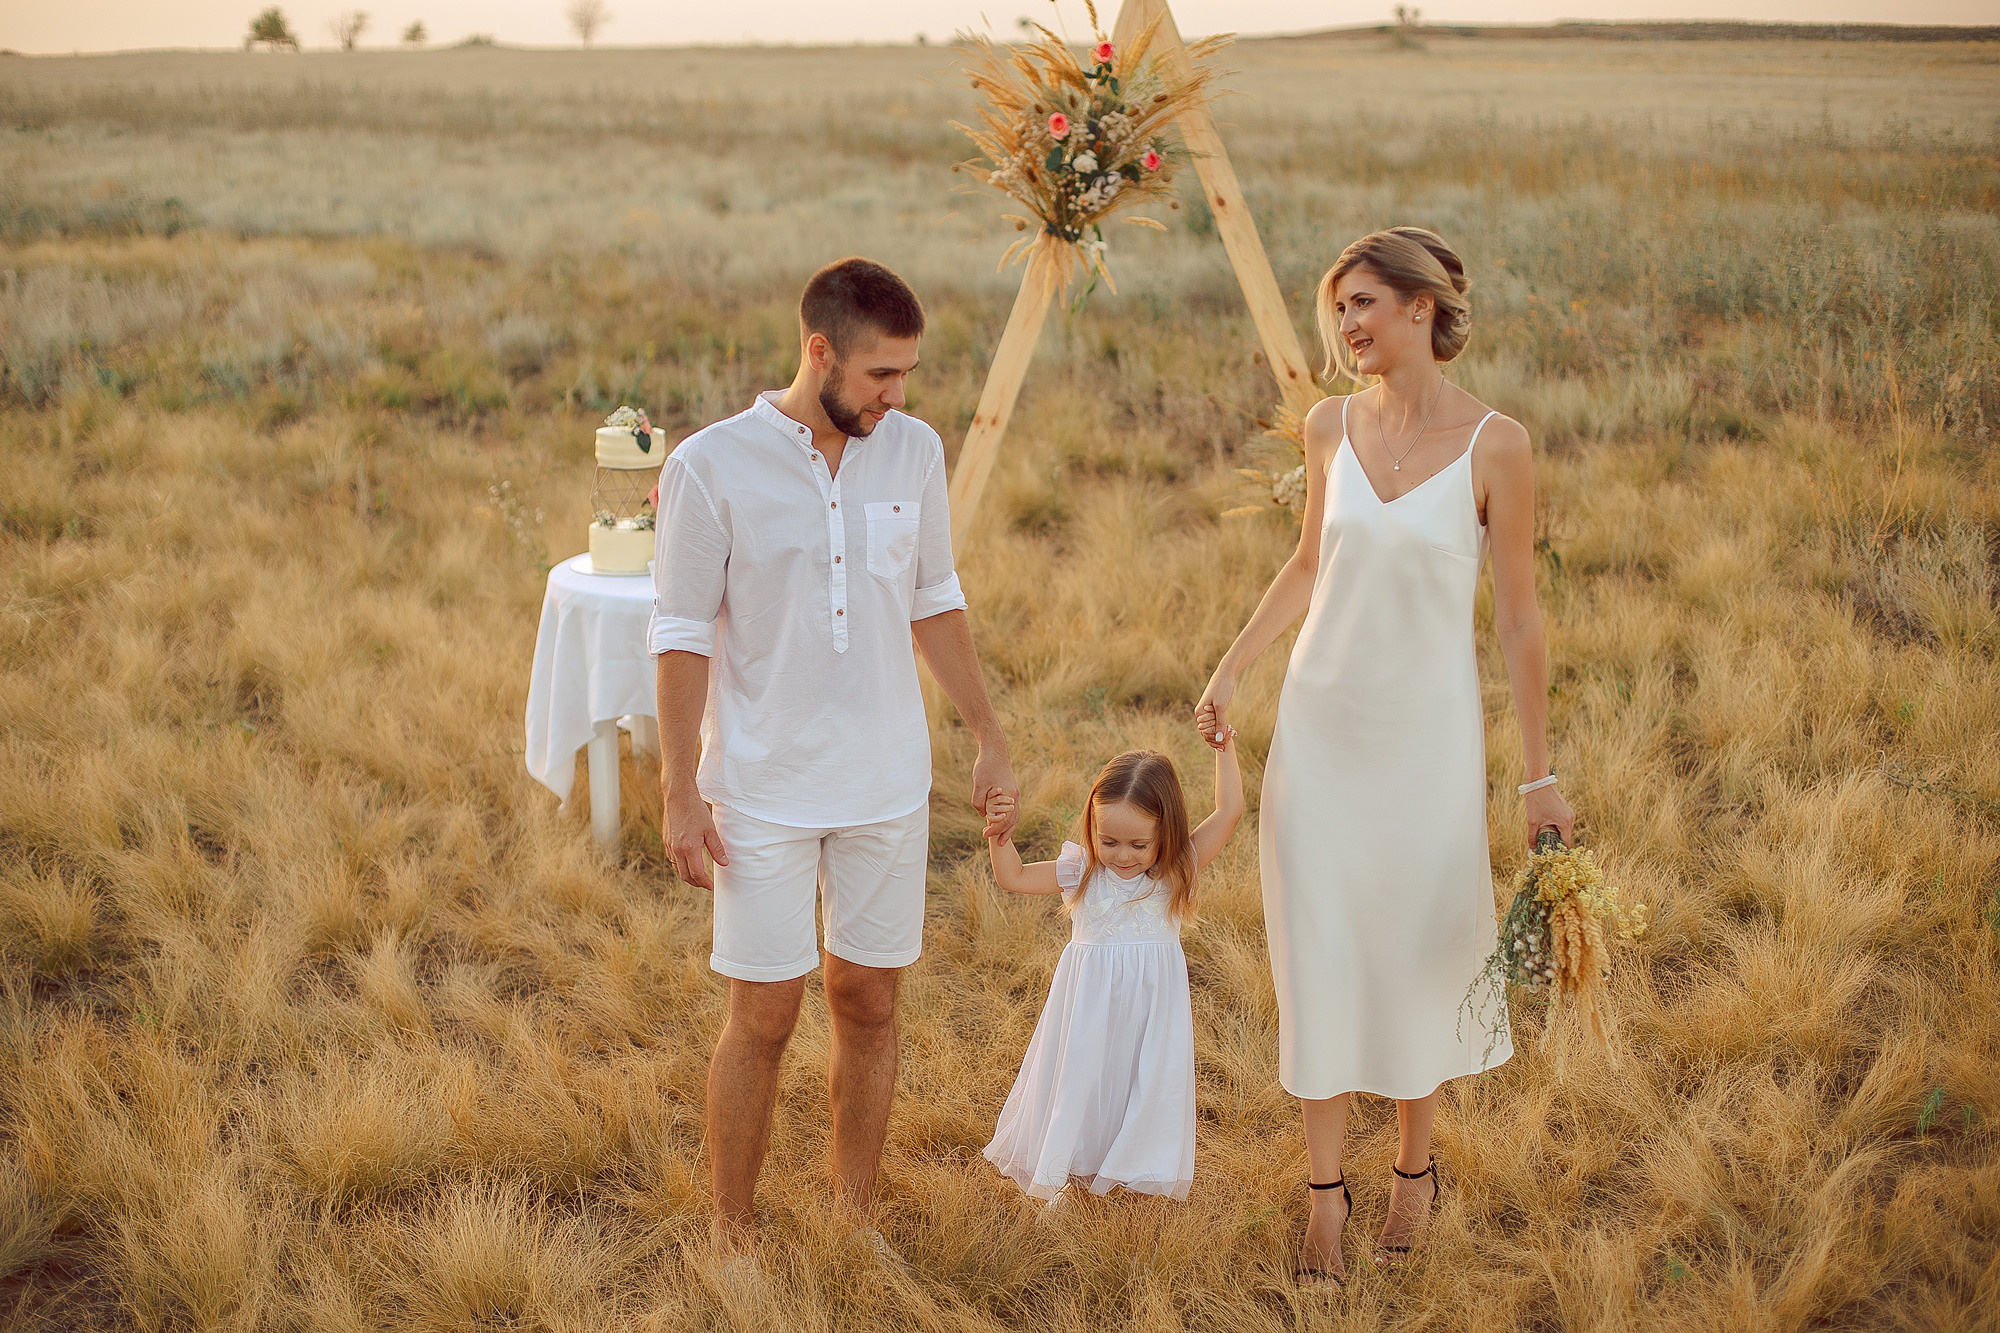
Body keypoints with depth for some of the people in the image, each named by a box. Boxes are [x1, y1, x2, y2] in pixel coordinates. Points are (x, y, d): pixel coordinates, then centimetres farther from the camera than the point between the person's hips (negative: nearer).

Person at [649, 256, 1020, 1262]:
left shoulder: (914, 451, 0)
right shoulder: (711, 467, -12)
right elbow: (682, 636, -8)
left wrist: (989, 739, 11)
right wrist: (680, 793, -10)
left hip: (888, 787, 4)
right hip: (764, 793, -4)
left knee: (869, 1004, 11)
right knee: (763, 1018, 1)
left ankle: (855, 1214, 27)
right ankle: (731, 1237, 18)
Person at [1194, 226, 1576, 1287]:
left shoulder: (1494, 445, -11)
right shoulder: (1331, 426, 0)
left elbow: (1518, 615, -6)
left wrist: (1538, 773, -5)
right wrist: (1229, 671, 10)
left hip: (1428, 732, -3)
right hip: (1320, 722, 3)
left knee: (1420, 950, 9)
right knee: (1318, 952, 5)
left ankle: (1414, 1167, 31)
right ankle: (1326, 1190, 18)